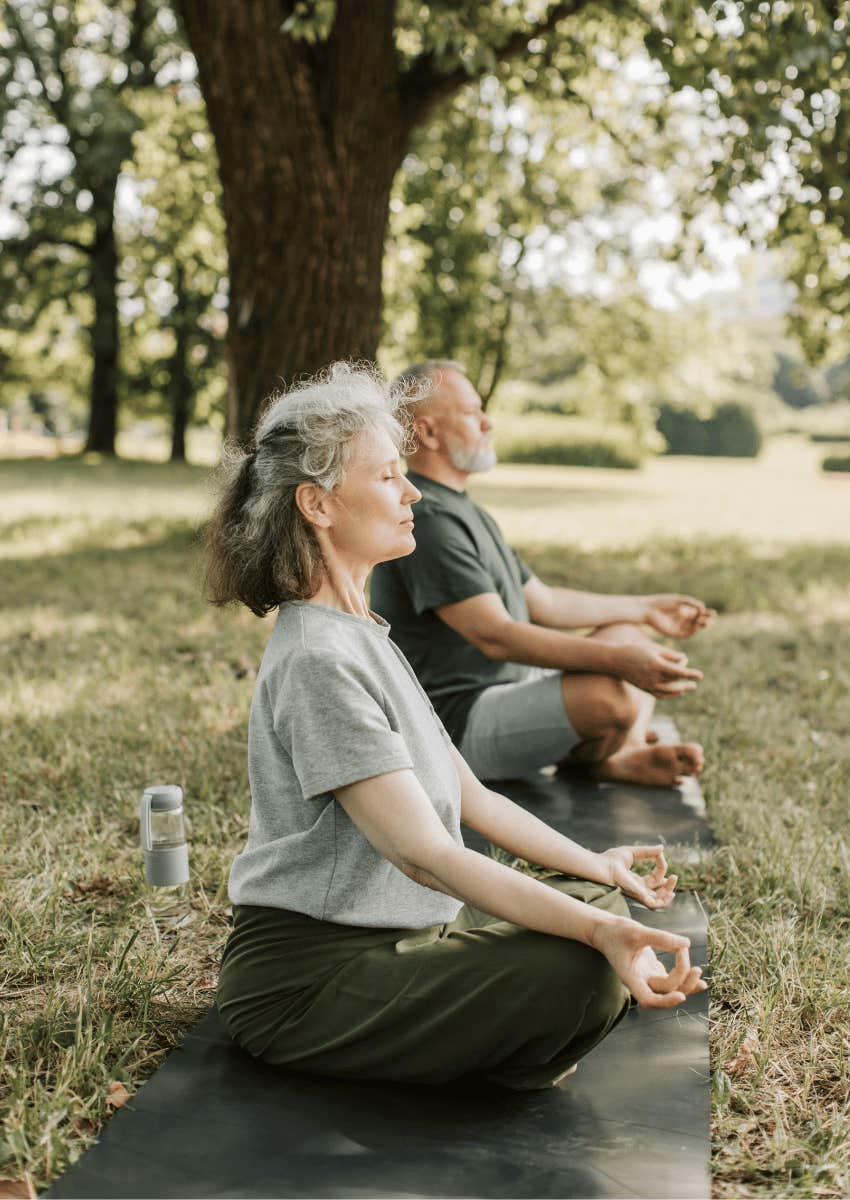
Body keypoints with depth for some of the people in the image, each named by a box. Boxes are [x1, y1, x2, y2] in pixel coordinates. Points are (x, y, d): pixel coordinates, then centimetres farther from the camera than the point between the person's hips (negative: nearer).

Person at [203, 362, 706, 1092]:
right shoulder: (318, 659, -22)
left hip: (385, 935, 10)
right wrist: (596, 931, -32)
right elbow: (425, 854, -27)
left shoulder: (361, 635, 12)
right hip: (308, 973, -10)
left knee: (597, 902, 9)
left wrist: (593, 866, 16)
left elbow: (468, 796, 15)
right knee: (583, 974, -25)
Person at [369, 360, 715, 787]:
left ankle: (623, 756, -7)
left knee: (627, 635, 17)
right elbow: (495, 635, -29)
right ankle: (578, 760, 3)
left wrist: (645, 608, 24)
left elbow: (542, 602, 23)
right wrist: (617, 659, -33)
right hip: (459, 722, -11)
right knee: (610, 696, -31)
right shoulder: (428, 520, -20)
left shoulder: (463, 511, 16)